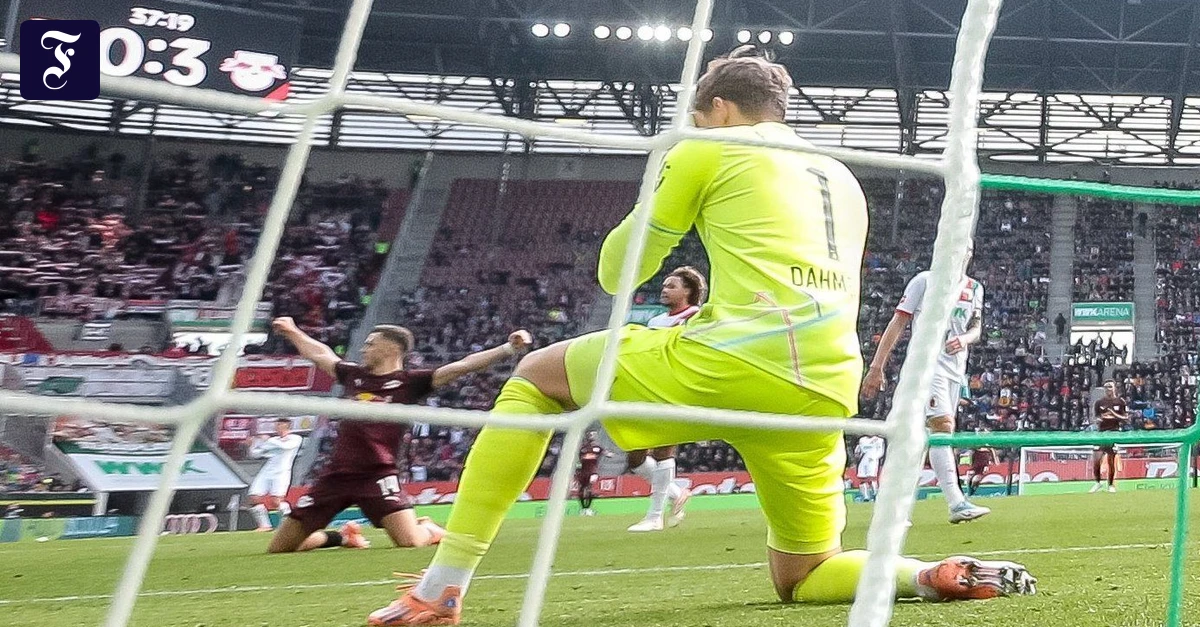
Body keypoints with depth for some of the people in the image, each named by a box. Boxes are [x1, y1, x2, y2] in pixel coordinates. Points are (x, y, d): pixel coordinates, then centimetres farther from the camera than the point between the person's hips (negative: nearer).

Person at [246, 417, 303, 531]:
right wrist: (253, 444, 2)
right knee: (254, 498, -6)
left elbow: (286, 446, -16)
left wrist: (267, 440, -8)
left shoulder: (295, 438, 5)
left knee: (276, 499, -23)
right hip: (266, 470, 6)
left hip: (282, 472, -6)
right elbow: (255, 454, 21)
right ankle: (265, 525, 1)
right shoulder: (273, 440, 21)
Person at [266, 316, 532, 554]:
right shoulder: (353, 374, 13)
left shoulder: (410, 382, 0)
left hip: (378, 474, -4)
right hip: (335, 475, 5)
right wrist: (292, 331, 43)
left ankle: (430, 528, 16)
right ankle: (344, 536, 31)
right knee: (278, 549, 3)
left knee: (411, 541, -24)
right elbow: (319, 354, 32)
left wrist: (508, 348, -18)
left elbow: (462, 366, -9)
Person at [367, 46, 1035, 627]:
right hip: (826, 396, 6)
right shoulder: (844, 180, 28)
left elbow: (617, 272, 18)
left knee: (537, 373, 14)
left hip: (730, 364, -6)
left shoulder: (712, 149, 11)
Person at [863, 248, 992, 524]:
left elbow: (976, 327, 21)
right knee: (943, 426, -20)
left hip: (956, 367, 6)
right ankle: (957, 504, -29)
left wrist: (964, 339, -6)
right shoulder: (924, 281, -3)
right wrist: (876, 367, -7)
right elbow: (898, 323, -3)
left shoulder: (975, 288, 14)